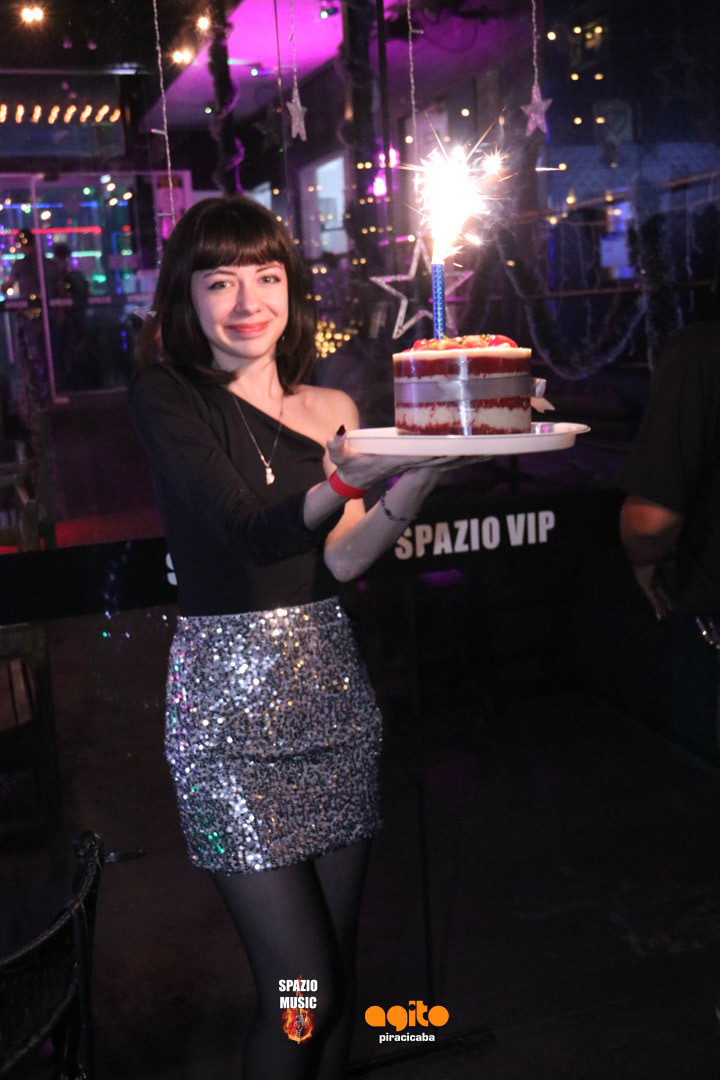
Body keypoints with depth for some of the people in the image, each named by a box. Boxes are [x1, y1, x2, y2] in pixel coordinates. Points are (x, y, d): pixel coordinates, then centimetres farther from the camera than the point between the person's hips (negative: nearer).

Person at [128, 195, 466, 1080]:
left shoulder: (333, 409, 10)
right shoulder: (166, 398, -3)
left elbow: (339, 562, -1)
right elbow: (245, 532, -16)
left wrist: (411, 488, -19)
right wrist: (348, 480, -34)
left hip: (332, 690, 5)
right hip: (227, 701, -4)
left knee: (337, 968, 13)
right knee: (300, 986, -3)